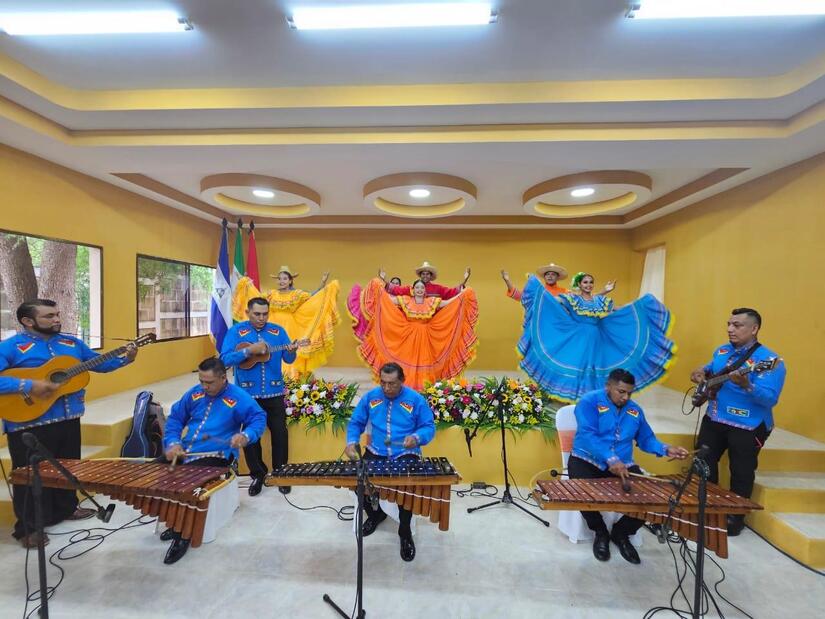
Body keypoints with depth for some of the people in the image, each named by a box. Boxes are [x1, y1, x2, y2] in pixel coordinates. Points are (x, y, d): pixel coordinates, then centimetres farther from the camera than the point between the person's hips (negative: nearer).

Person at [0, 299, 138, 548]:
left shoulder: (72, 343, 6)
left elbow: (98, 362, 11)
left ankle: (66, 508, 39)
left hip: (69, 420, 6)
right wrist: (27, 386, -28)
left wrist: (125, 359, -4)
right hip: (29, 424, -5)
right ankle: (28, 527, 25)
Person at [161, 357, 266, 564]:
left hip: (216, 456, -7)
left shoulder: (239, 397, -13)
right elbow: (175, 418, 11)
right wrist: (173, 443, -6)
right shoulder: (194, 393, 6)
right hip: (183, 451, 7)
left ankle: (183, 535, 0)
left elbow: (258, 418, -14)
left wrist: (245, 436, -33)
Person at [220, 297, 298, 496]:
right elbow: (225, 359, -12)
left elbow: (288, 360, 0)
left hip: (274, 394, 1)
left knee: (280, 433, 7)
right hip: (247, 394, -1)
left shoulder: (278, 331, 2)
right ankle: (257, 475, 29)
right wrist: (249, 350, -25)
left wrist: (291, 351, -23)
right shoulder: (236, 331, -3)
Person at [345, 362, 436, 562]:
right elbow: (356, 423, 6)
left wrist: (417, 437, -24)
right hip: (376, 452, 3)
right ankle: (375, 513, 23)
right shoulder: (370, 397, -2)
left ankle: (405, 532, 6)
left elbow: (429, 427, -4)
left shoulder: (416, 399, -9)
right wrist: (351, 442, -11)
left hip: (406, 454, -3)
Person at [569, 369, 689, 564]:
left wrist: (666, 450, -2)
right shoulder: (589, 402, -11)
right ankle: (600, 532, 3)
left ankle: (621, 533, 13)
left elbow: (646, 439, 19)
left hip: (623, 465, 5)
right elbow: (587, 435, -22)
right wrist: (611, 460, -33)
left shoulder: (635, 410, 12)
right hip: (586, 460, -5)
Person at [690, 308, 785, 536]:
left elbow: (770, 399, -25)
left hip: (748, 428, -6)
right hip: (713, 420, 7)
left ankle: (735, 517, 31)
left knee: (741, 475, 11)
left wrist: (746, 386, -42)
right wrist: (704, 371, 2)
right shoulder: (721, 351, 4)